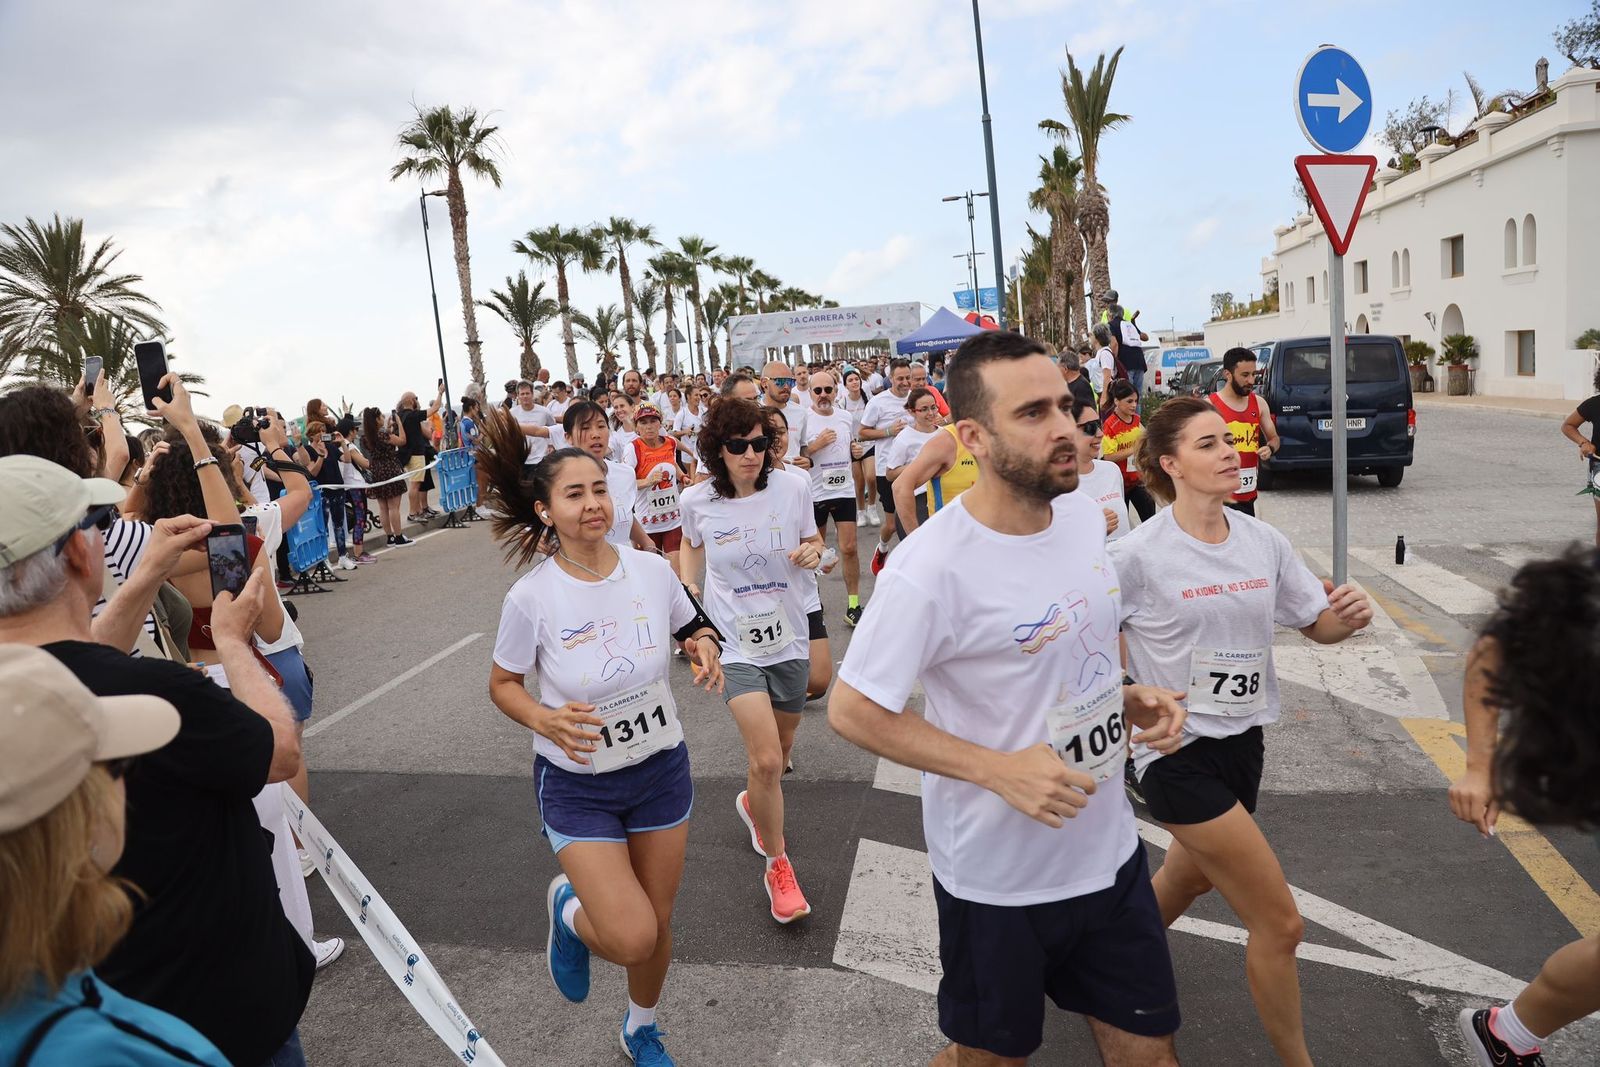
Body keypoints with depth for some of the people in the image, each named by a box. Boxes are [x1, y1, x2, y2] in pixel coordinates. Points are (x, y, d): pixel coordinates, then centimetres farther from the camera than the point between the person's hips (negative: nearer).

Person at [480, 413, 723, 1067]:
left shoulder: (652, 571, -11)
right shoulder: (531, 598, -19)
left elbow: (694, 630, 8)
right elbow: (502, 685, -5)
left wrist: (706, 650, -15)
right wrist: (545, 721, -25)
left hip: (661, 769, 3)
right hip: (577, 785, -3)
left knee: (657, 924, 17)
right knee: (631, 938, -12)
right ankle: (568, 908, 25)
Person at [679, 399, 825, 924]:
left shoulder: (792, 488, -10)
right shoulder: (697, 500, -10)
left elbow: (811, 542, 7)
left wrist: (813, 553, -15)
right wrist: (688, 597, 7)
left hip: (790, 639, 3)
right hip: (736, 644, -2)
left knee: (781, 745, 20)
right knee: (766, 760, -13)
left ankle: (754, 803, 54)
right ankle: (778, 866, 9)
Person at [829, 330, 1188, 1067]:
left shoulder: (1085, 515, -3)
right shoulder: (930, 570, -26)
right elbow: (851, 711, -20)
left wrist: (1130, 699, -5)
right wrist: (1000, 769, -26)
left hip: (1110, 849, 6)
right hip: (998, 880, -5)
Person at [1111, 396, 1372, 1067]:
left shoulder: (1264, 542, 0)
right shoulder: (1138, 555, -18)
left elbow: (1317, 624, 8)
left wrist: (1349, 616, -12)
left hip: (1242, 741, 7)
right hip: (1178, 752, -7)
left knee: (1189, 880, 27)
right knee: (1279, 925, -3)